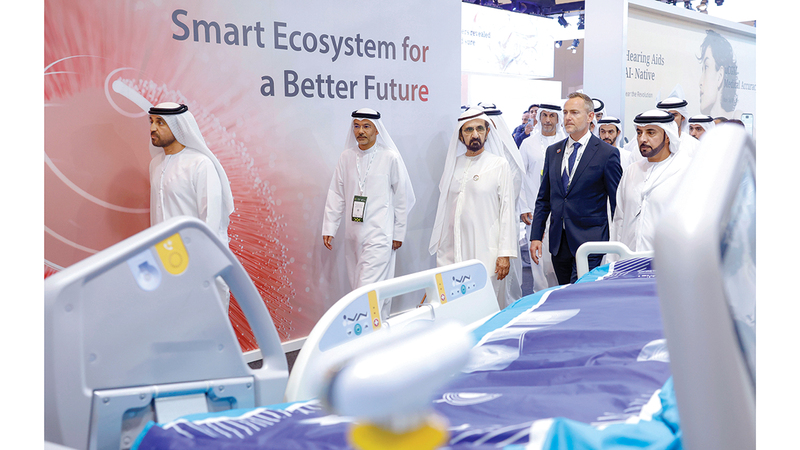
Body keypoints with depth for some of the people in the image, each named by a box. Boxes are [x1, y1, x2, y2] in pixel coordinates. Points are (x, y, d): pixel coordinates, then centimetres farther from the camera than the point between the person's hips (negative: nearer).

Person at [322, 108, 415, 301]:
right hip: (353, 235, 5)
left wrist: (399, 233, 2)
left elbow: (402, 197, 2)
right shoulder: (346, 157, 7)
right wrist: (329, 229, 7)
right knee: (357, 286, 7)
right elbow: (336, 195, 11)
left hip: (379, 234, -4)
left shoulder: (390, 157, -3)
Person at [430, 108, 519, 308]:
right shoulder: (453, 164, 12)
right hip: (452, 251, 4)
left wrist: (505, 253, -8)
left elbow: (507, 210, -2)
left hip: (486, 252, -3)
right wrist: (440, 249, 13)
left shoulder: (499, 165, 1)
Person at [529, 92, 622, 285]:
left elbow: (618, 203, -2)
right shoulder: (553, 151, 11)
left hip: (589, 242, -5)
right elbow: (544, 198, 14)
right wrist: (536, 236, 7)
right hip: (558, 243, 5)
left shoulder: (607, 153, -4)